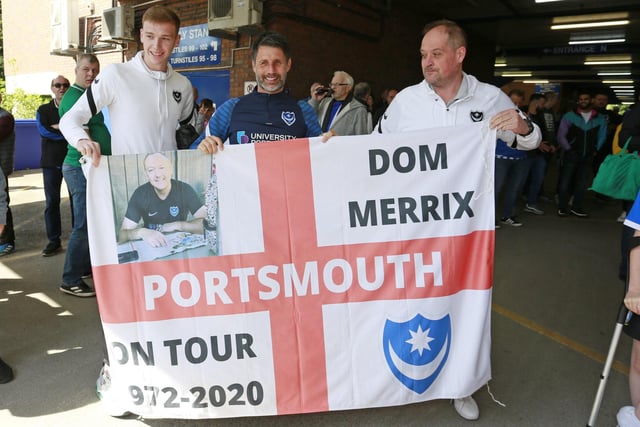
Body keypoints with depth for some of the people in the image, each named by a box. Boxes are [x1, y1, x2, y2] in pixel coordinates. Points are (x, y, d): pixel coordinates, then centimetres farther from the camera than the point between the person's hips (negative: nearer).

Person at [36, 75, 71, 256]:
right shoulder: (43, 110, 12)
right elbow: (43, 131, -6)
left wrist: (58, 127, -12)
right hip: (51, 161, 1)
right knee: (52, 202, 1)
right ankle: (53, 240, 7)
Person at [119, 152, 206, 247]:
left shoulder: (185, 190, -12)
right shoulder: (140, 194, -10)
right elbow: (122, 236, -12)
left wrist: (176, 225, -21)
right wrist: (141, 232, -31)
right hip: (151, 247, 1)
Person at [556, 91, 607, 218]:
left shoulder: (600, 118, 5)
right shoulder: (569, 116, -2)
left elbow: (602, 136, 11)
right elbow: (561, 135, -3)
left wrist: (595, 149, 1)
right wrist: (568, 149, -9)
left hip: (588, 156, 3)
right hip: (571, 154, -3)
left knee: (581, 182, 9)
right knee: (566, 181, -3)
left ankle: (576, 207, 17)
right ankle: (562, 207, 2)